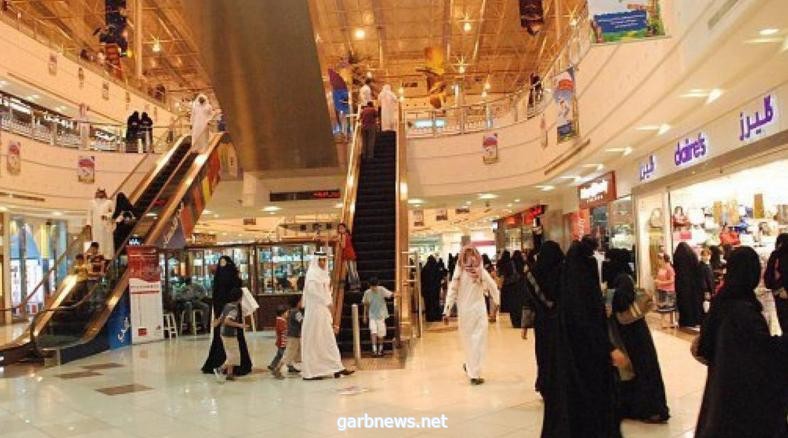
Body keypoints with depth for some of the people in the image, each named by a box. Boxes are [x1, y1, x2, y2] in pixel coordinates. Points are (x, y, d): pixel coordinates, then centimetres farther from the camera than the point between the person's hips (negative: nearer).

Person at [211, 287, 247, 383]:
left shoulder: (227, 305, 6)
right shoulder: (234, 309, -20)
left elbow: (221, 318, 15)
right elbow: (227, 321, -30)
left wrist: (216, 324, 33)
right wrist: (239, 325, -28)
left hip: (224, 333, 9)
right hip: (230, 335, -9)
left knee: (230, 355, 18)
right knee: (234, 356, 0)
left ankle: (230, 374, 24)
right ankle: (220, 369, -3)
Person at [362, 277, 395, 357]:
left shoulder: (381, 290, -10)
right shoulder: (367, 293, -3)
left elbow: (390, 294, -24)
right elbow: (366, 304, 9)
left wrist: (394, 294, -46)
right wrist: (365, 316, 10)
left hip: (381, 315, -1)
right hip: (372, 315, 1)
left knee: (381, 334, 5)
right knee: (373, 332, -16)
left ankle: (380, 350, 23)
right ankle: (374, 350, -17)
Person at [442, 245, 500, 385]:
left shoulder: (459, 273, -5)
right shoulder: (481, 272, -6)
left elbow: (452, 292, -6)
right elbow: (493, 288, 1)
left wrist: (446, 312, -2)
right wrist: (496, 301, 19)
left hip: (463, 312, 1)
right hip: (478, 311, -1)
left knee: (467, 340, 18)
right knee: (478, 341, 3)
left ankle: (470, 366, 31)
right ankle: (474, 374, 1)